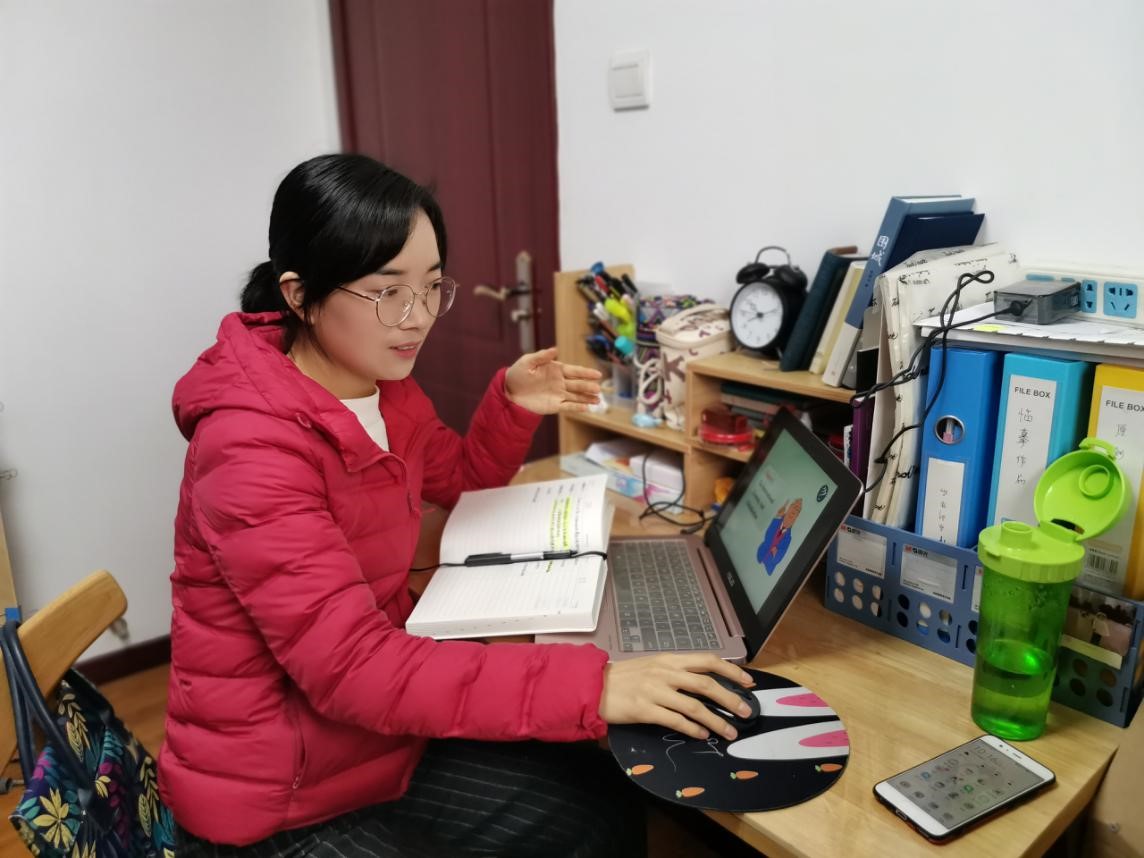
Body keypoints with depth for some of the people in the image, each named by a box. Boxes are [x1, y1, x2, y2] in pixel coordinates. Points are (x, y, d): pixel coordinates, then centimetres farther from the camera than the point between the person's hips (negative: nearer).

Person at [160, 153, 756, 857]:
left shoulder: (384, 388, -1)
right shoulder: (250, 446, -28)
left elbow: (462, 482, 17)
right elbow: (352, 667, -34)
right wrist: (590, 687, -40)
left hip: (380, 735, 7)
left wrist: (513, 404, -3)